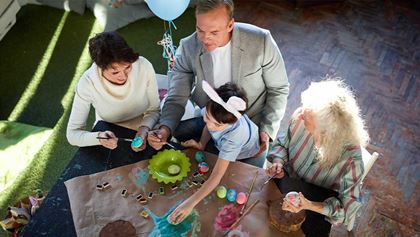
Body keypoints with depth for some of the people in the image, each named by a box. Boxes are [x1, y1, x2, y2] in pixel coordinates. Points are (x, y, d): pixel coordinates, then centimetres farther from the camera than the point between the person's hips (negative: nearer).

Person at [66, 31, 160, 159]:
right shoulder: (87, 83, -26)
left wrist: (144, 129, -29)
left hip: (144, 127, -3)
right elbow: (72, 134, -20)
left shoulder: (144, 66, -25)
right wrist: (98, 137, -39)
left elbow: (153, 110, -10)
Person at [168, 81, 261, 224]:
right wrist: (201, 144, -19)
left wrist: (191, 202, -51)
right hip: (222, 145, 5)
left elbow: (217, 175, -48)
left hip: (244, 157, -5)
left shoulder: (233, 136, -48)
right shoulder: (215, 111, -35)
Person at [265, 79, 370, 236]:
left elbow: (349, 204, -24)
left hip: (319, 202, -2)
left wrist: (309, 205, -38)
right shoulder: (299, 119, -25)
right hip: (288, 183, 3)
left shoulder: (350, 158, -34)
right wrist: (278, 163, -23)